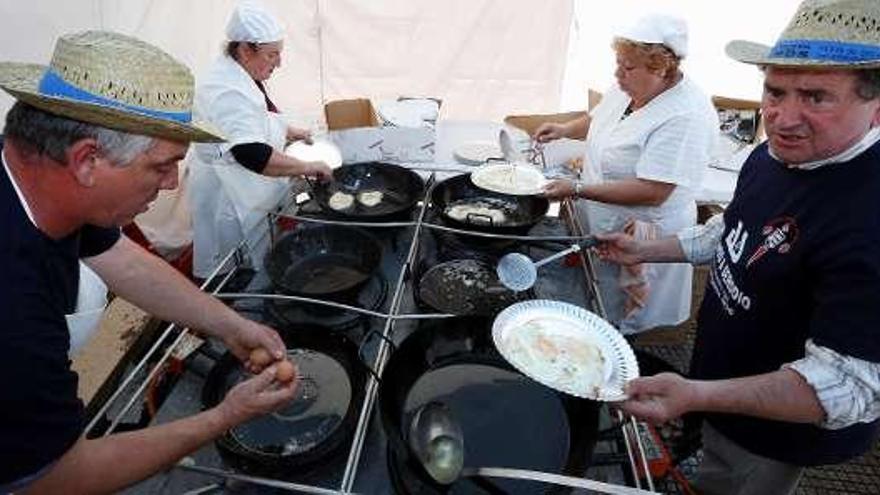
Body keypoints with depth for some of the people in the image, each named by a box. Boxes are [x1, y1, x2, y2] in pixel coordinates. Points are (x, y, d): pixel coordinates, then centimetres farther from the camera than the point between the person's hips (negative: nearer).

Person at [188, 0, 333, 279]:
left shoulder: (243, 77, 7)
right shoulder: (227, 90, -27)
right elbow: (252, 154, -38)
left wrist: (288, 132, 11)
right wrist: (307, 167, -32)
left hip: (247, 190, 10)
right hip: (227, 195, -10)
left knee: (254, 261, 21)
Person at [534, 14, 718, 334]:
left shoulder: (685, 117, -28)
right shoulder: (628, 89, -2)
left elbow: (652, 193, -32)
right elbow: (598, 120, 20)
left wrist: (578, 190, -32)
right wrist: (564, 130, 1)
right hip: (601, 224, 8)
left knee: (619, 324, 12)